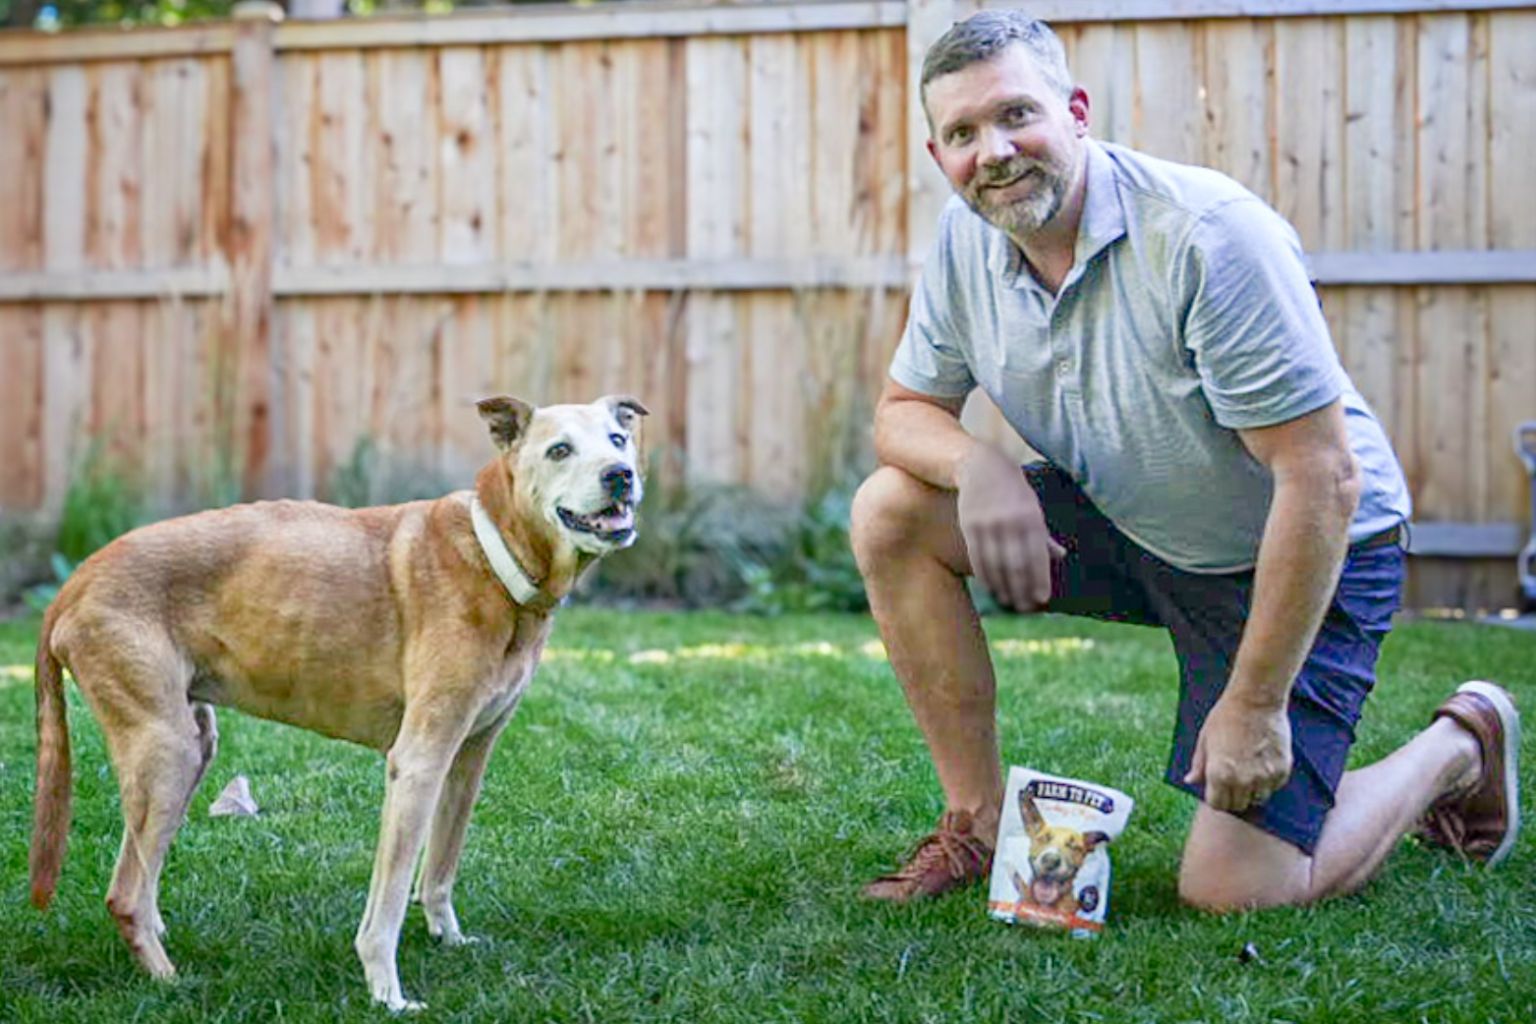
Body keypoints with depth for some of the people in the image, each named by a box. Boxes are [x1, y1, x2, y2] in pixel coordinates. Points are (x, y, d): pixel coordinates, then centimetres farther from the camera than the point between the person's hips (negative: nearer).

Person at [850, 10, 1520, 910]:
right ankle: (980, 822, 0)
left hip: (1307, 555, -6)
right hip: (1131, 531, 7)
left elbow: (1321, 481, -29)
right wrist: (978, 464, -22)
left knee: (1233, 889, -13)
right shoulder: (968, 243, -8)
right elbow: (906, 409, 5)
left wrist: (1252, 706, -26)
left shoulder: (1207, 235, -30)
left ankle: (1457, 747, 14)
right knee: (891, 512, -10)